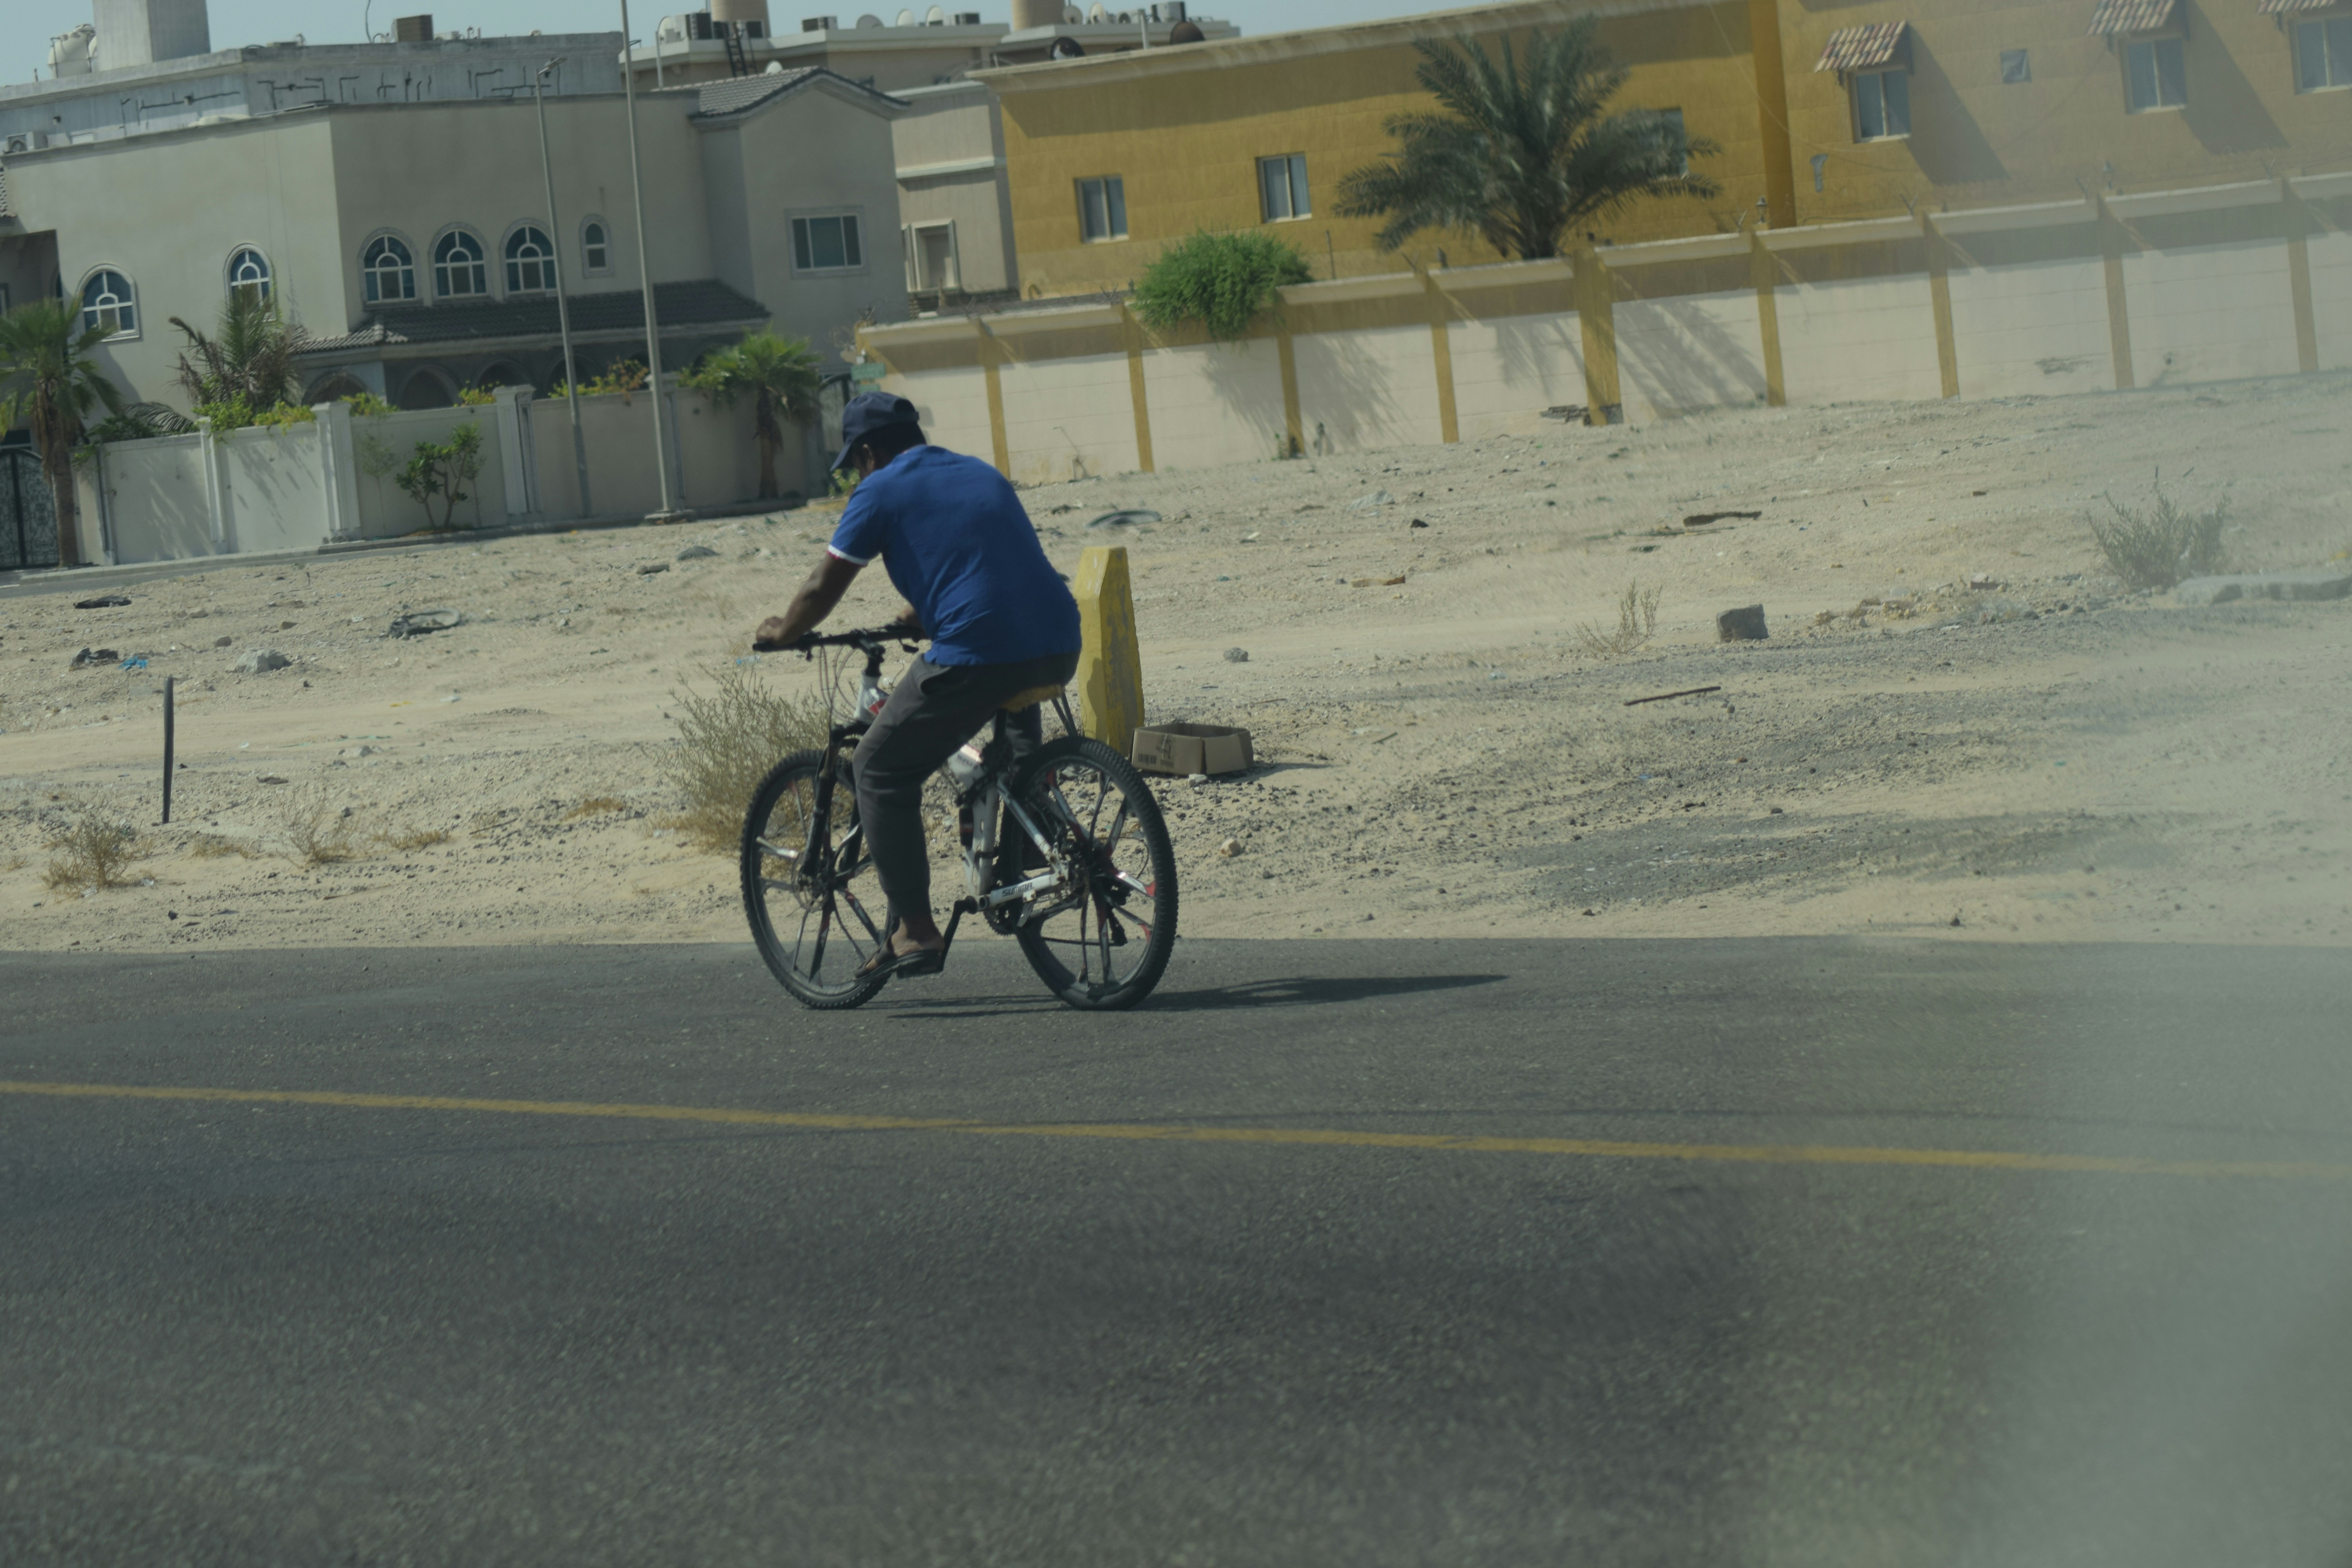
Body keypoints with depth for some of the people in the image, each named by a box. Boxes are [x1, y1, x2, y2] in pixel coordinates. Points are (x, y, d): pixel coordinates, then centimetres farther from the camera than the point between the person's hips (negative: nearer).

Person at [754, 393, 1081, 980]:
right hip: (1061, 648, 7)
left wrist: (781, 632, 26)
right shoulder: (981, 474, 24)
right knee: (1014, 693, 42)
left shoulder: (881, 491, 5)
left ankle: (915, 931, 3)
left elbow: (823, 589, 8)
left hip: (978, 656, -7)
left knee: (881, 773, 8)